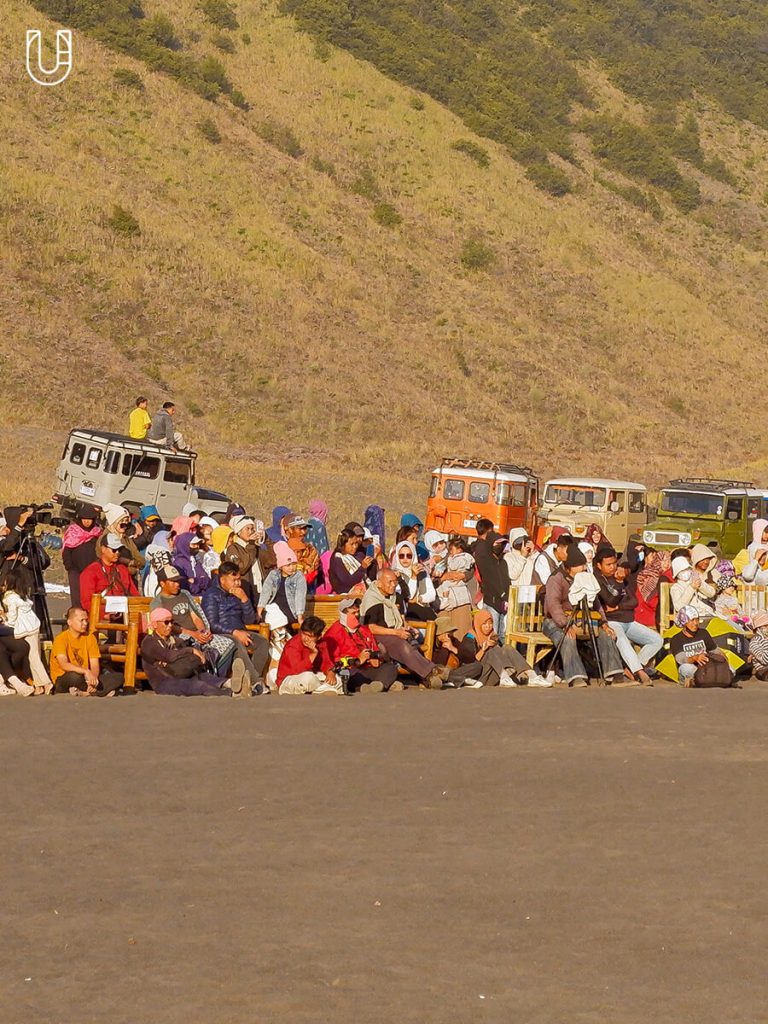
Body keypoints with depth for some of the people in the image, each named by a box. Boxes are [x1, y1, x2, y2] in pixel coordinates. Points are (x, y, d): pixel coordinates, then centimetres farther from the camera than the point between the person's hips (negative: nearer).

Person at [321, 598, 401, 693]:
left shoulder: (364, 630, 27)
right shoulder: (334, 633, 4)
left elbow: (376, 651, 30)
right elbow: (332, 660, -8)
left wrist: (377, 660, 4)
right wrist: (357, 661, -14)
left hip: (369, 670, 6)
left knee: (390, 667, -15)